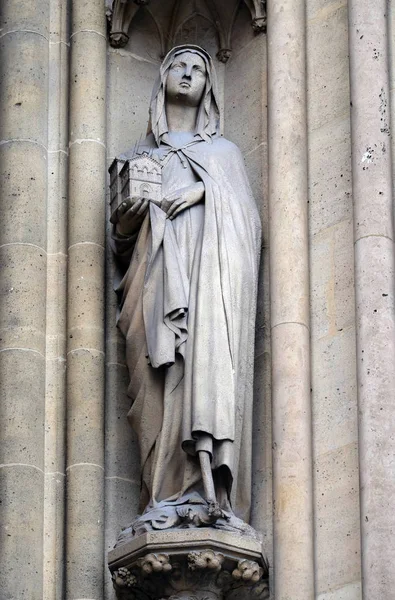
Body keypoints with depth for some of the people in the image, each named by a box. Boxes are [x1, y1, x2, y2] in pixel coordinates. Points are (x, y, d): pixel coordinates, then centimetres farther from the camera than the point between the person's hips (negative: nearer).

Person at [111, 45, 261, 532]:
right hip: (157, 270, 1)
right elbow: (121, 248, 22)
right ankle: (173, 496, -31)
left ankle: (205, 486, -41)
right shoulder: (137, 157, 29)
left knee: (207, 357, -27)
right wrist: (123, 225, -1)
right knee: (164, 377, -19)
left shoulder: (223, 152, 28)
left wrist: (206, 191, -3)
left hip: (210, 266, -1)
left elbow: (248, 219, 14)